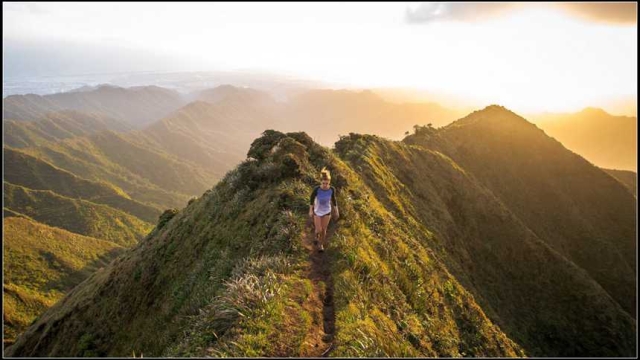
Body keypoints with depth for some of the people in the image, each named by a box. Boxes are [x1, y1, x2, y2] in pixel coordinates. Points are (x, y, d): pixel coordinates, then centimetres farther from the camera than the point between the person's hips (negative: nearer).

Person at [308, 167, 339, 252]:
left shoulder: (332, 189, -23)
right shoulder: (316, 189, -29)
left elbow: (333, 199, -5)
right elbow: (312, 199, -11)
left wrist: (336, 211, 4)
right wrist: (310, 211, -2)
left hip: (327, 211, 1)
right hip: (317, 211, -1)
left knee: (324, 230, 14)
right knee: (318, 230, 4)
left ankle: (320, 244, 41)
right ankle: (317, 236, 42)